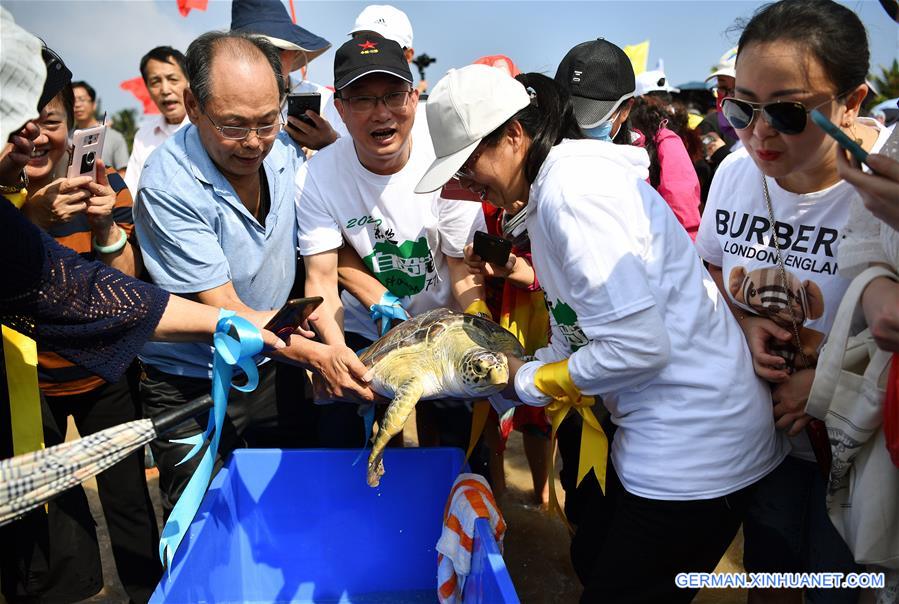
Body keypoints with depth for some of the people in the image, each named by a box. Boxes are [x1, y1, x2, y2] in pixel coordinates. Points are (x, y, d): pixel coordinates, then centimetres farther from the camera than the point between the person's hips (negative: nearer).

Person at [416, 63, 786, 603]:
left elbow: (637, 347, -26)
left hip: (694, 452, -10)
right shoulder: (550, 186, 9)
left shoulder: (572, 188, -22)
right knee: (594, 560, 23)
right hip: (655, 432, 10)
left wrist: (530, 382, -11)